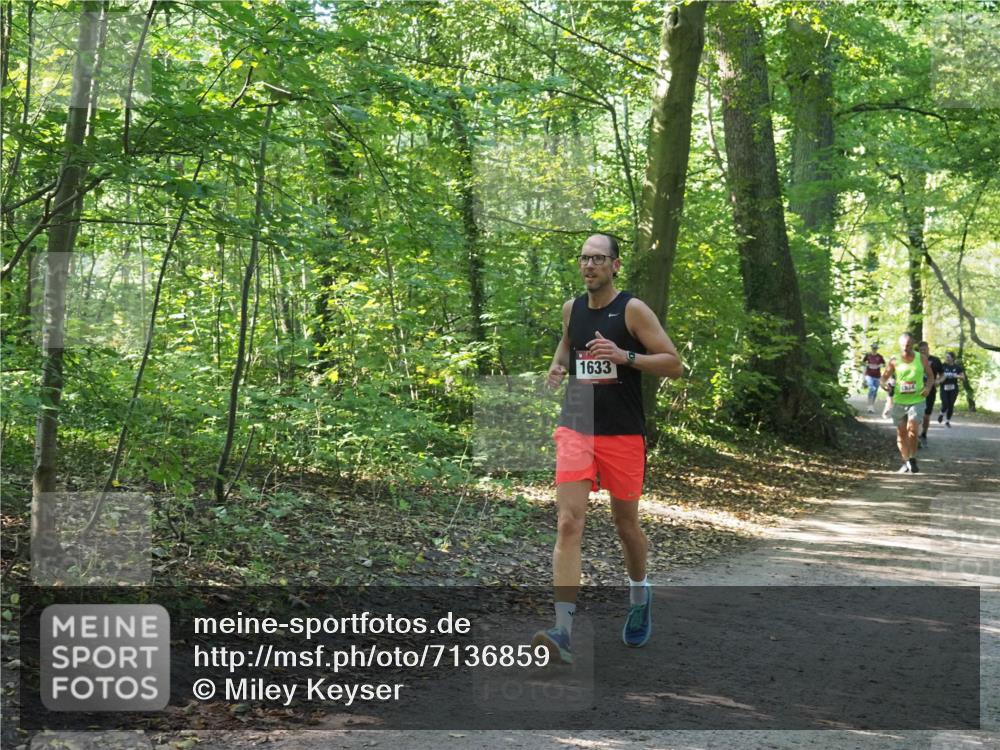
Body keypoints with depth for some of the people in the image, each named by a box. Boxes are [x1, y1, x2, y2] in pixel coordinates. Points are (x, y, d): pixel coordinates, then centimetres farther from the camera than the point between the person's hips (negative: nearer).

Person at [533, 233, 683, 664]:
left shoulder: (633, 310, -6)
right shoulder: (572, 308, 8)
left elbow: (674, 364, -8)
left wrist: (624, 356, -22)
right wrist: (558, 365, 8)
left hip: (623, 434, -2)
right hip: (575, 430, 3)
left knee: (626, 525, 13)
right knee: (569, 524, -12)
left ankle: (640, 596, 43)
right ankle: (563, 632, -18)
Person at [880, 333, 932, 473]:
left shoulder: (921, 358, -1)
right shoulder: (894, 361, -2)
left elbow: (930, 375, 9)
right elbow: (884, 377, 3)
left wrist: (928, 387, -10)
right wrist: (885, 384, -21)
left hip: (917, 400, -2)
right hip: (899, 401, 2)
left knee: (912, 429, -18)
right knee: (901, 433, 7)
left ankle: (912, 460, -5)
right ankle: (906, 462, 23)